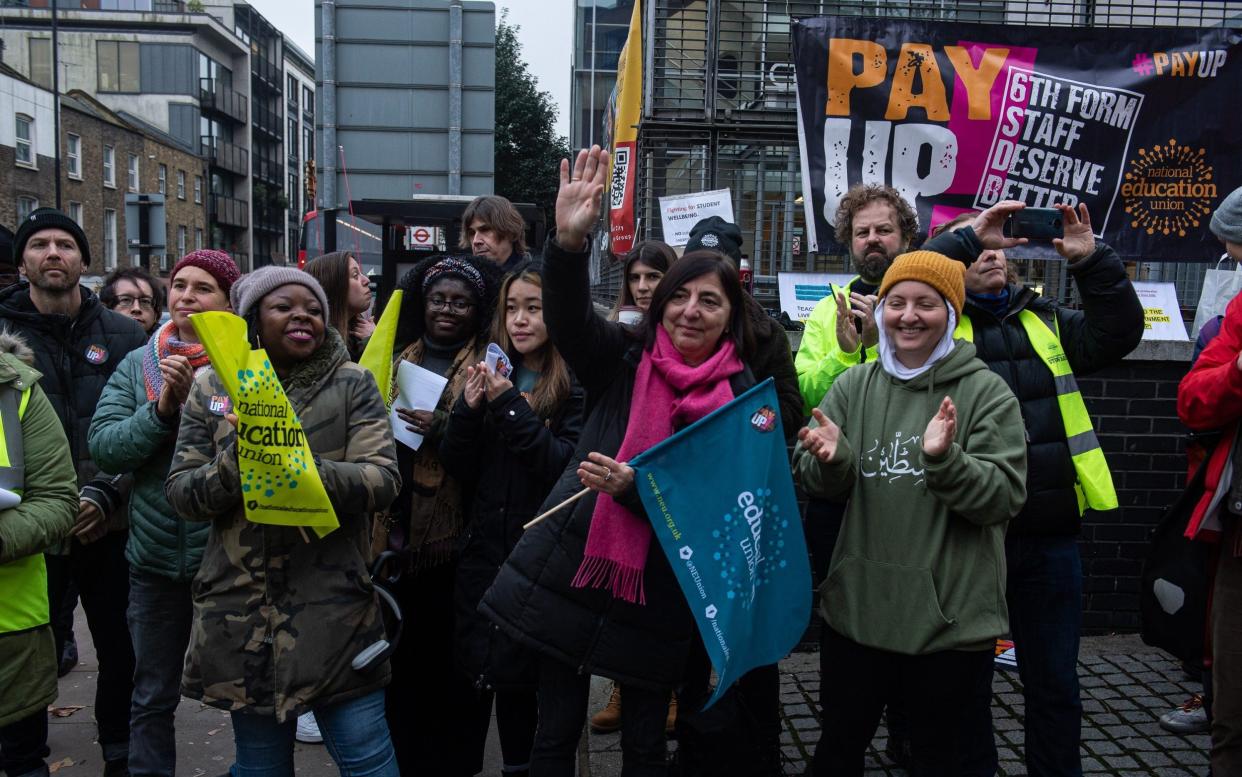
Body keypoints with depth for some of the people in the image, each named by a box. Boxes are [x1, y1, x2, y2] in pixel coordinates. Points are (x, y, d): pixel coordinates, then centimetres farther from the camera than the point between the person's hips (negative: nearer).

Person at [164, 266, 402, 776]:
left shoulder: (352, 384, 0)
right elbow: (181, 494, 3)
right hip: (241, 612, 2)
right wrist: (235, 461, -17)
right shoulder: (210, 389, 6)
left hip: (334, 608, -2)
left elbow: (383, 481, -10)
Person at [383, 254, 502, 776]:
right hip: (400, 529, 4)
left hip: (455, 535, -4)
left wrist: (446, 428, -21)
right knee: (403, 654, 10)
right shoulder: (401, 359, 13)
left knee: (448, 656, 3)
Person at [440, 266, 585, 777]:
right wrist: (468, 408, -11)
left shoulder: (576, 383, -7)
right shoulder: (493, 373, 8)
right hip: (482, 550, 4)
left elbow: (568, 465, -18)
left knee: (516, 676, 7)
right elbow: (458, 469, 5)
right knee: (471, 669, 12)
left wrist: (510, 406, -22)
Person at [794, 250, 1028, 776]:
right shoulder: (853, 386, 3)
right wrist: (829, 460, -19)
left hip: (951, 620, -2)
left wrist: (945, 460, -30)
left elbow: (1005, 497, -13)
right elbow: (817, 485, 3)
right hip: (856, 611, 3)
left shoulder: (986, 392, -6)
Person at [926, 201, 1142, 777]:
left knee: (1055, 682, 16)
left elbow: (1118, 331, 4)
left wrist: (1090, 259, -7)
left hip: (1051, 535, 4)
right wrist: (966, 236, -15)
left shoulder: (1046, 321, 14)